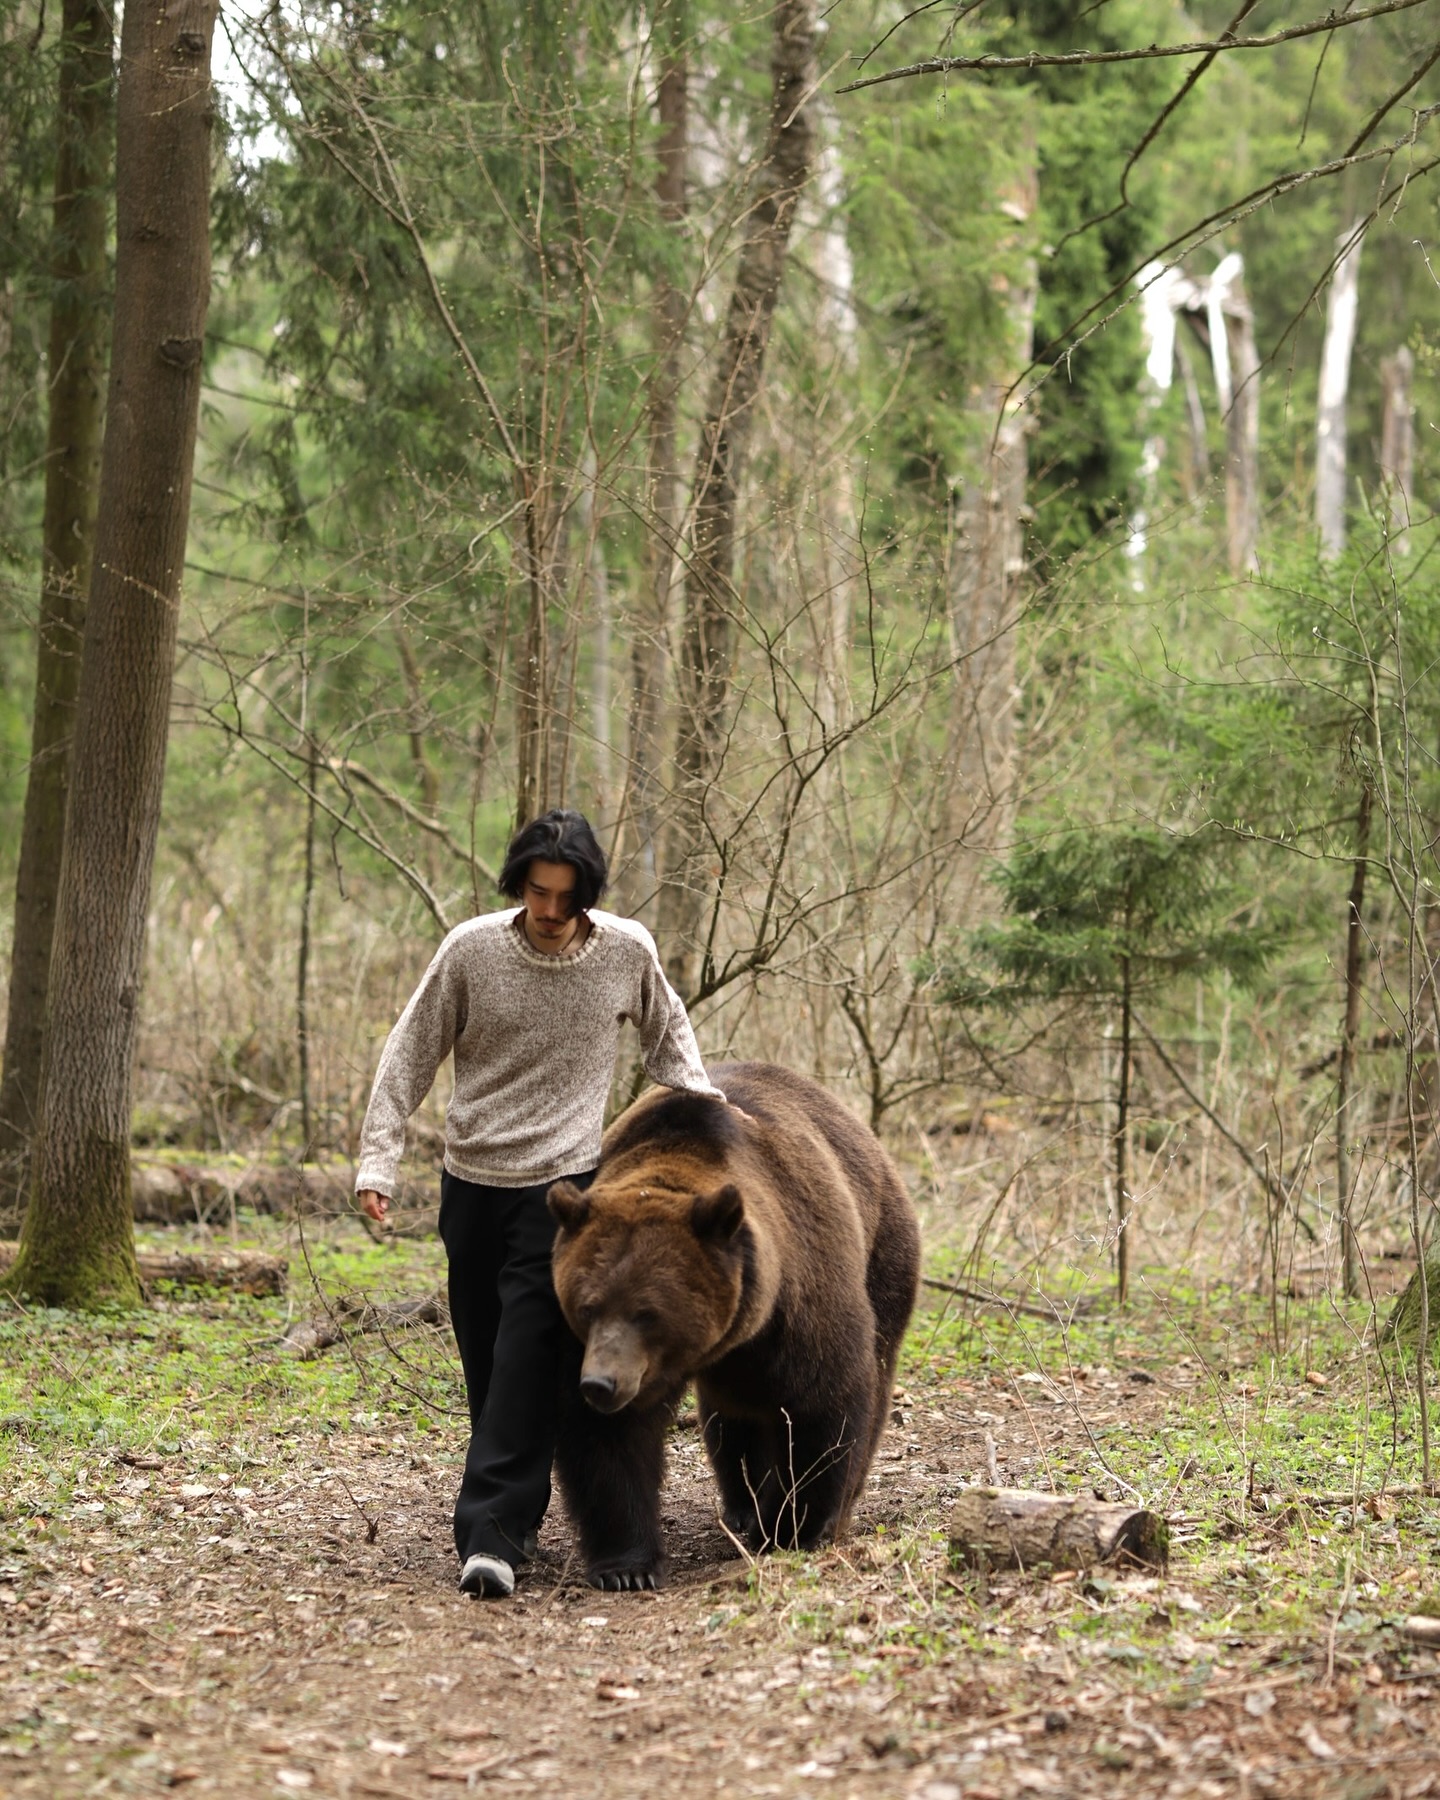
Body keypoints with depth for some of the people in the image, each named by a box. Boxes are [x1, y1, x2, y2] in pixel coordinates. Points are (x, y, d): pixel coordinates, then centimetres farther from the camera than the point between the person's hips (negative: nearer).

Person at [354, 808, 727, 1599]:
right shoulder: (471, 950, -7)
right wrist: (378, 1158, -4)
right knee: (485, 1362, 8)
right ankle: (517, 1512, 25)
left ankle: (492, 1534, -16)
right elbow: (410, 1056, 1)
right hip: (472, 1182, 2)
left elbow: (667, 1035, 16)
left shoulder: (627, 953, -5)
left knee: (529, 1361, -13)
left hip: (564, 1184, -2)